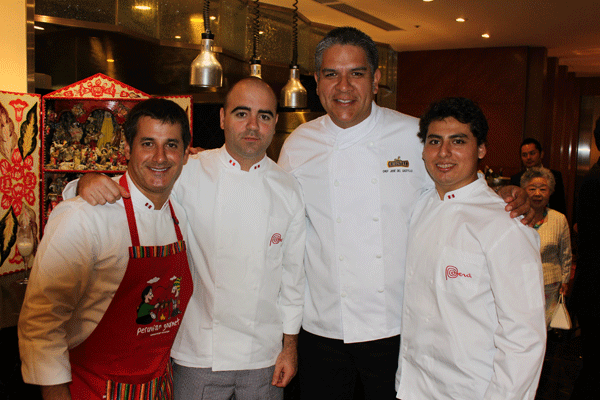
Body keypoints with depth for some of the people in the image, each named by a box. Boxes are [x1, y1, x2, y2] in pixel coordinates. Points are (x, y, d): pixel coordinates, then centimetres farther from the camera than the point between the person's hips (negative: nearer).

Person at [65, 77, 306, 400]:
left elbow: (292, 271, 3)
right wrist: (91, 180, -26)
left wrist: (290, 344, 5)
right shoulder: (189, 173, -6)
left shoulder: (288, 189, 0)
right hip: (199, 352, -1)